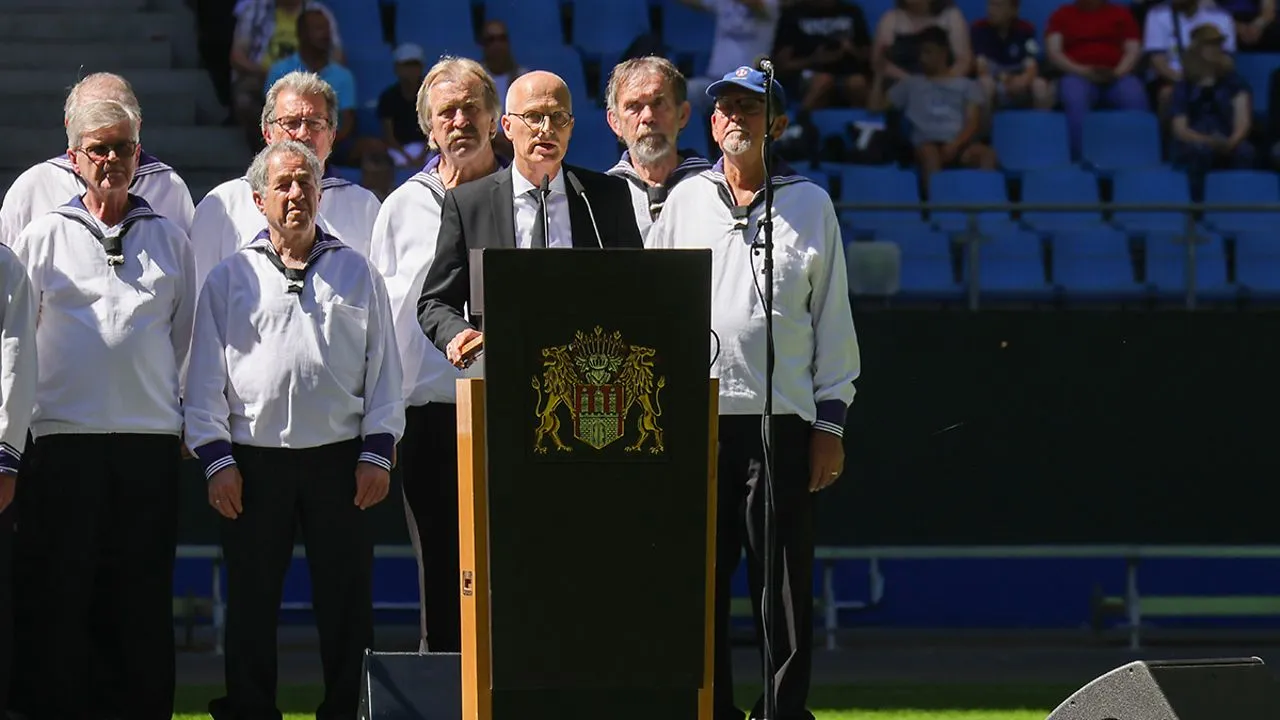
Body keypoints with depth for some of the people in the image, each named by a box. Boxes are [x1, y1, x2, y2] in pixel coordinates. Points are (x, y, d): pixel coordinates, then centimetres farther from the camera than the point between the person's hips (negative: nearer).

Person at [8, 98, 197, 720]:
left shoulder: (169, 241, 13)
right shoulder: (44, 237, 7)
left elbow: (188, 340, 17)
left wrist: (189, 422, 12)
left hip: (152, 437, 2)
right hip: (63, 436, -2)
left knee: (142, 595, 3)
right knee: (57, 593, -2)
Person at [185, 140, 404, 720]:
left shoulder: (356, 272, 11)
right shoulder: (231, 277, 9)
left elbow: (384, 368, 10)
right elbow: (205, 379, 7)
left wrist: (377, 452, 1)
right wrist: (216, 459, -2)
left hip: (340, 458, 0)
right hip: (254, 460, 0)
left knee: (346, 601, 1)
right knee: (250, 604, 3)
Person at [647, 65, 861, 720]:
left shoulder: (810, 206, 8)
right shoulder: (684, 202, 13)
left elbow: (833, 320, 7)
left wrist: (830, 422, 1)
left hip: (781, 419, -2)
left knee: (785, 582, -3)